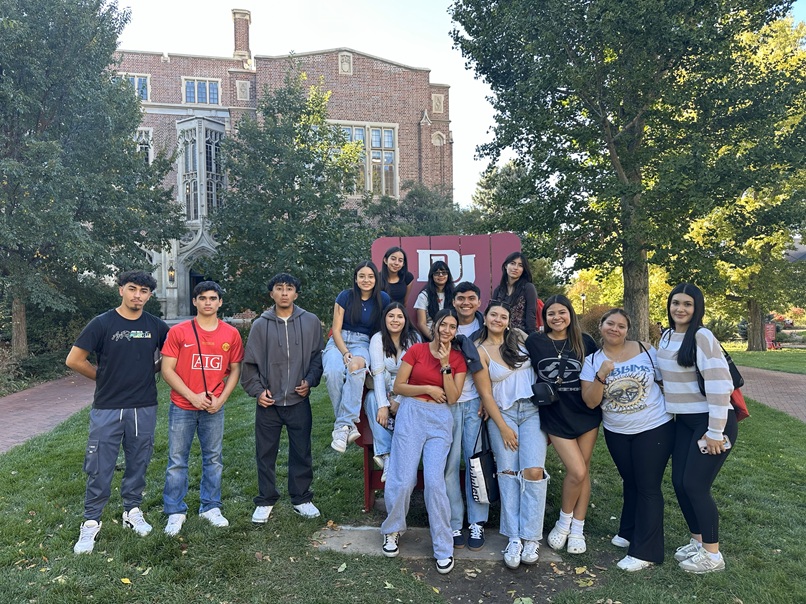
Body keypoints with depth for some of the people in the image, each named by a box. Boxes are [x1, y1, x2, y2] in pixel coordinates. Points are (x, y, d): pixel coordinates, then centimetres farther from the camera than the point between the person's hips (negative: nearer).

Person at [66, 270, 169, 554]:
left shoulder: (156, 326, 1)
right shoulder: (102, 323, -6)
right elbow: (74, 360, -3)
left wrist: (147, 372, 6)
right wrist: (106, 378, 2)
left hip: (144, 408, 3)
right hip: (107, 408, -2)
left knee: (138, 463, 13)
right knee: (99, 467, 4)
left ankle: (132, 511, 31)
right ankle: (91, 522, 20)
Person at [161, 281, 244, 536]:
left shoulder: (231, 334, 0)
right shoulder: (178, 332, -7)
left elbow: (235, 370, 7)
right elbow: (167, 369, -7)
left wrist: (221, 398, -5)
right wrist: (192, 396, -13)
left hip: (214, 408, 2)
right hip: (182, 407, -2)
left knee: (214, 459, 12)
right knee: (177, 461, 8)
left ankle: (210, 507, 27)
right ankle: (175, 512, 22)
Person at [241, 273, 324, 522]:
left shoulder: (311, 322, 1)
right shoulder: (260, 325, 0)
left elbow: (317, 356, 7)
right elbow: (250, 363, 4)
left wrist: (310, 381, -5)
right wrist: (257, 390, -3)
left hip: (299, 401, 0)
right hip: (268, 402, 0)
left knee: (301, 453, 9)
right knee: (265, 454, 10)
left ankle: (301, 498, 26)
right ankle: (265, 501, 26)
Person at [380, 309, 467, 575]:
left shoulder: (458, 359, 7)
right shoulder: (416, 350, 1)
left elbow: (453, 398, -2)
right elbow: (398, 386, 1)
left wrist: (445, 365, -10)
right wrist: (429, 389, -9)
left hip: (440, 419, 1)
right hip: (411, 414, -1)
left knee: (434, 481, -9)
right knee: (403, 480, -3)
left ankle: (443, 548, 5)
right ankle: (392, 530, 24)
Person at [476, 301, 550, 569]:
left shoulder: (520, 338, 6)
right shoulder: (480, 351, -1)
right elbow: (485, 394, -2)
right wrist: (503, 427, -6)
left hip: (533, 410, 1)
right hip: (502, 413, -1)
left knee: (533, 471, -10)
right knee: (508, 472, -3)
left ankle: (530, 537, 0)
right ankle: (513, 538, 5)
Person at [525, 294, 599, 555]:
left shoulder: (585, 341, 0)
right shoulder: (534, 342, -4)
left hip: (586, 414, 2)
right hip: (556, 416, -2)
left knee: (583, 470, 9)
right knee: (577, 471, -8)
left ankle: (577, 529, 25)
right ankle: (564, 521, 19)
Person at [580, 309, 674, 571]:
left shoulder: (646, 350, -8)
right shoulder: (592, 361, -4)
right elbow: (590, 402, -10)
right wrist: (601, 376, -25)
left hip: (655, 429, -3)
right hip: (616, 433, 3)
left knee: (648, 487, 2)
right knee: (630, 482, 20)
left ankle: (645, 551, 13)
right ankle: (629, 533, 40)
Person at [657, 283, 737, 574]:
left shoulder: (702, 337, -18)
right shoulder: (667, 336, 6)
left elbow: (719, 386, -23)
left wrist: (715, 432, -21)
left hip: (712, 421, -7)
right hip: (684, 421, 7)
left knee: (695, 485, -4)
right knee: (679, 482, 9)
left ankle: (712, 554, 15)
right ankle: (697, 541, 30)